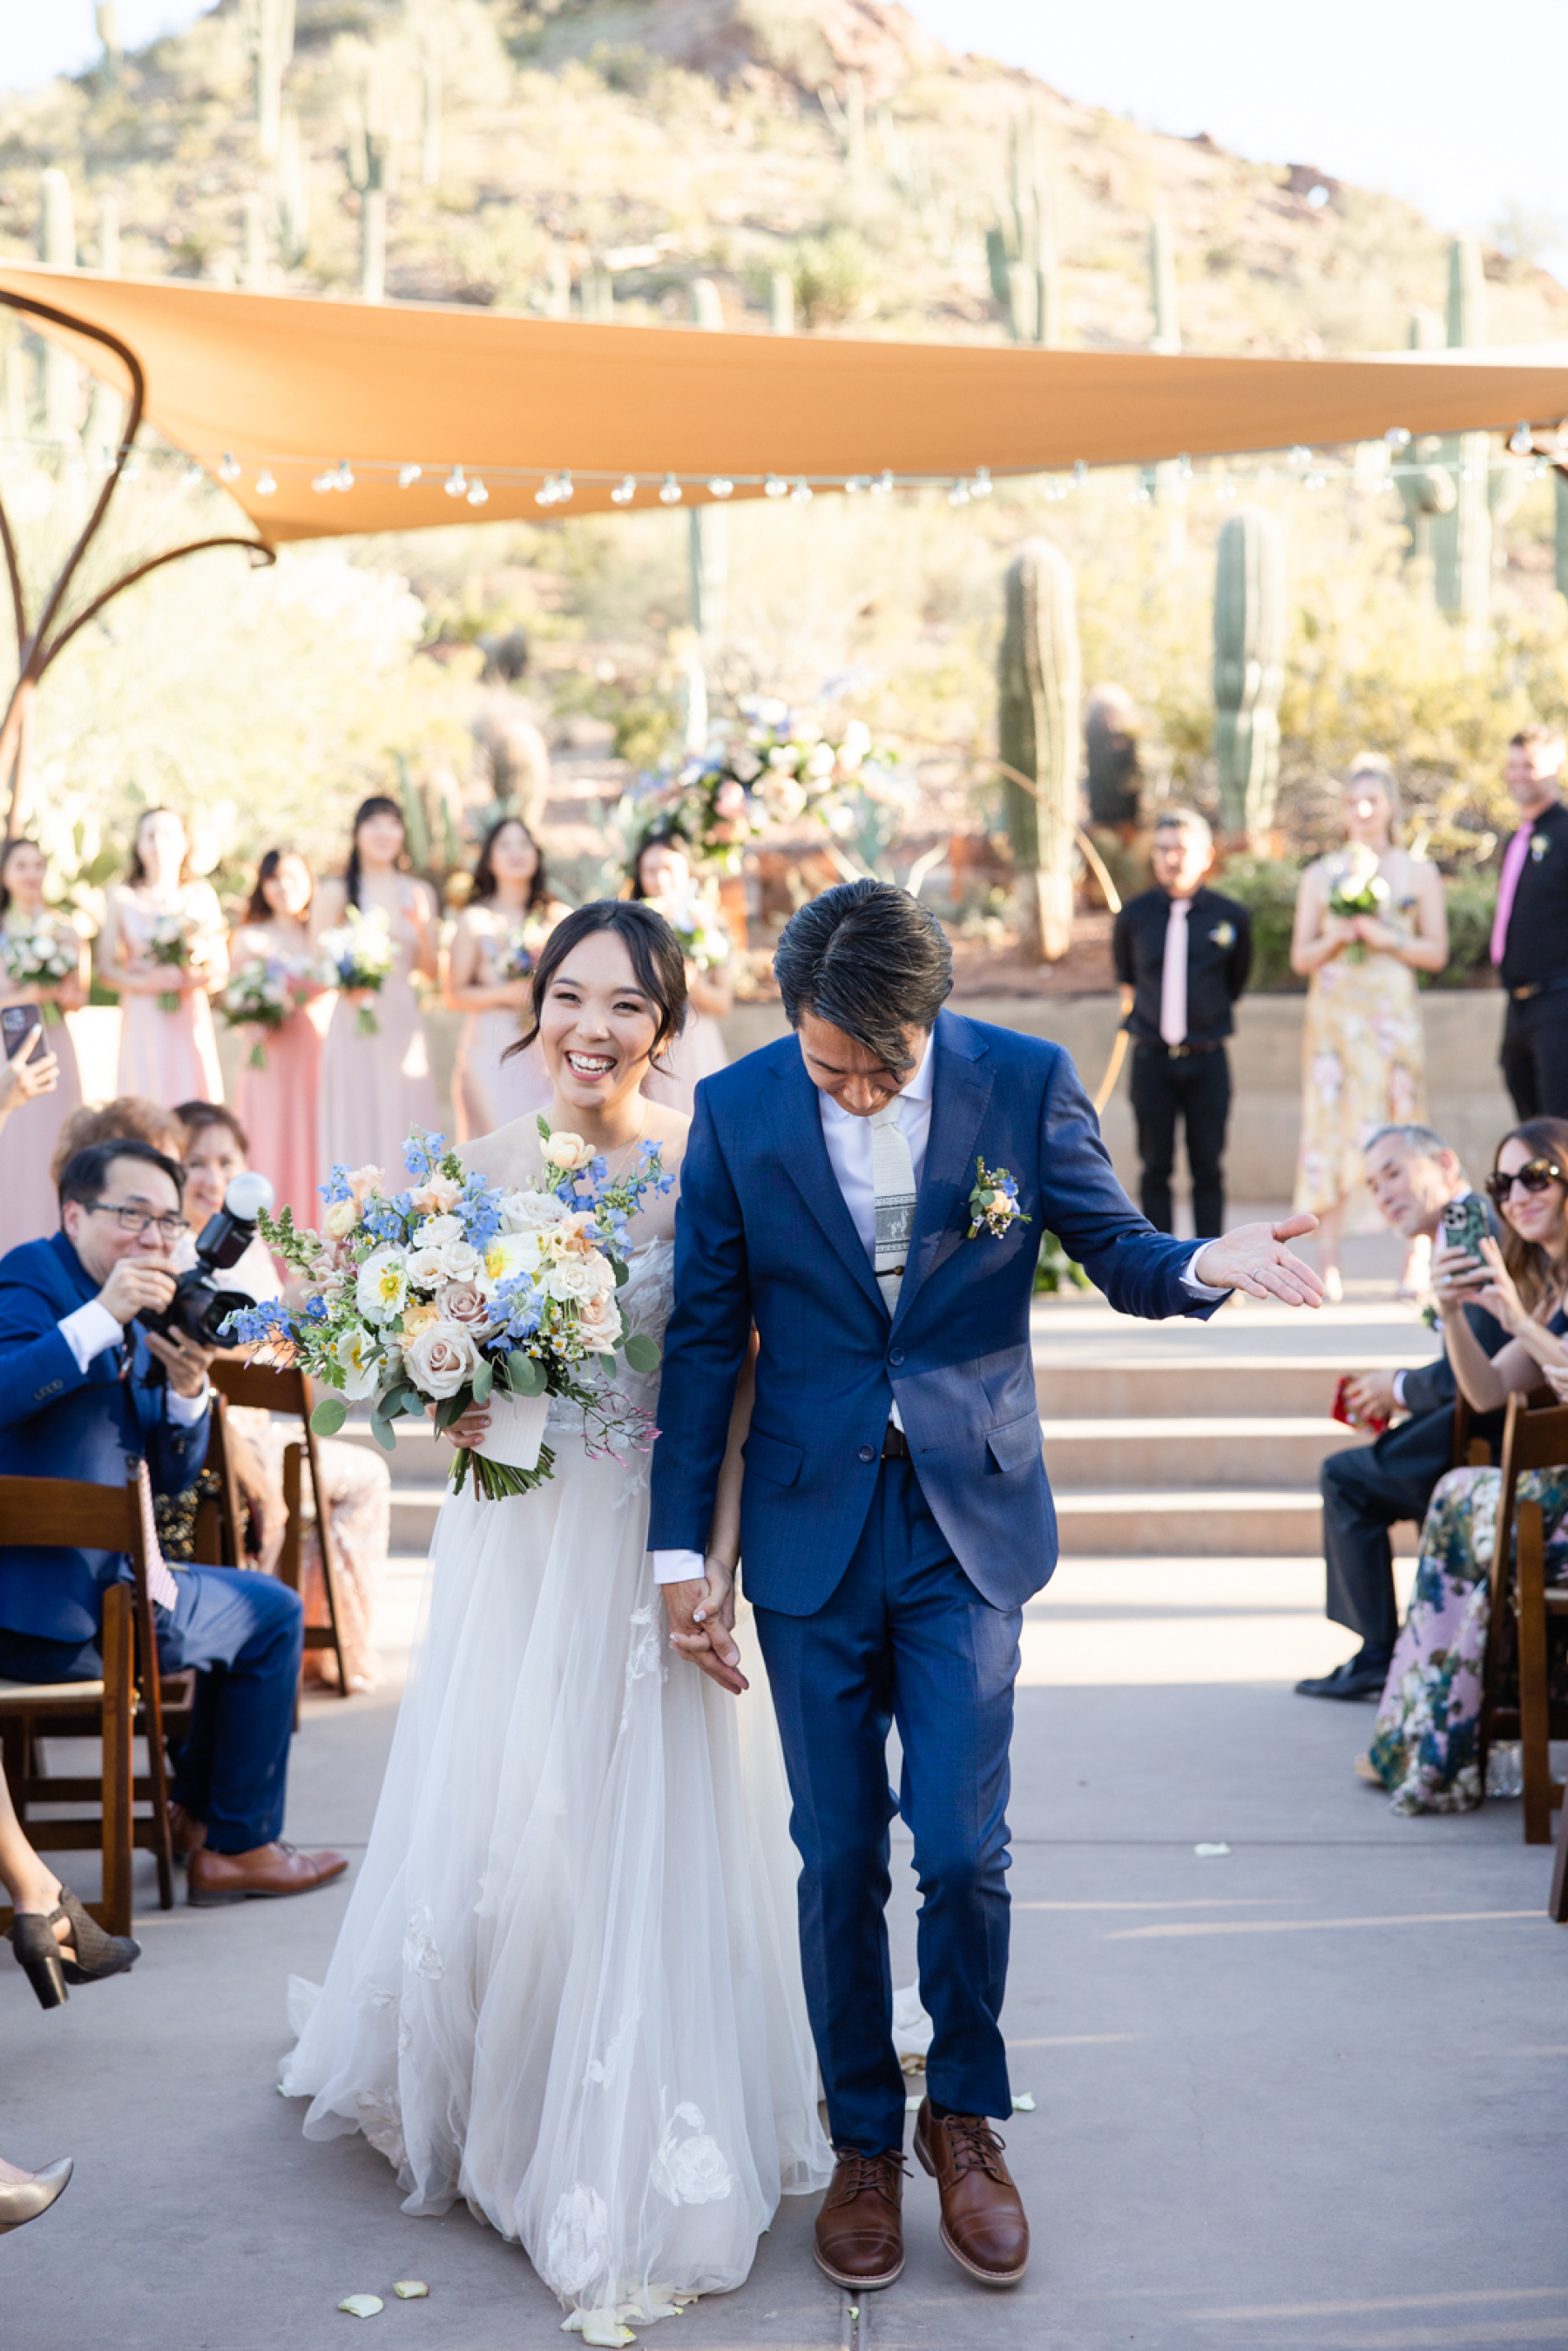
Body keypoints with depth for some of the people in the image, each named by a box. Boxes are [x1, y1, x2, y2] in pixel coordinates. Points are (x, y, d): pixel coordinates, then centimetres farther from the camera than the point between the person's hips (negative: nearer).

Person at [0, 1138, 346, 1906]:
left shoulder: (137, 1326, 14)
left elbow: (169, 1477, 13)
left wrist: (187, 1394, -6)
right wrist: (104, 1315, -34)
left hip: (91, 1577, 10)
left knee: (243, 1603, 27)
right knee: (271, 1614, 1)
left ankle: (198, 1808, 35)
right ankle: (238, 1849, 12)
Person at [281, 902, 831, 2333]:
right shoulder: (484, 1164, 4)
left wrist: (712, 1558, -18)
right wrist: (455, 1407, -9)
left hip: (653, 1540, -4)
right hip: (514, 1532, 4)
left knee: (640, 1837, 1)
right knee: (488, 1824, 13)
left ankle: (632, 2159, 18)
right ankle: (490, 2101, 39)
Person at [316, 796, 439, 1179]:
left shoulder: (420, 893, 12)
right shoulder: (336, 893, 3)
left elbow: (432, 972, 10)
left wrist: (422, 927, -7)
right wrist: (345, 984, -18)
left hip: (403, 1023, 3)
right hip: (353, 1026, -3)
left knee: (405, 1129, 2)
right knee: (356, 1128, -4)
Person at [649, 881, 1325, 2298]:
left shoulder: (1025, 1081, -6)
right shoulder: (738, 1109, -5)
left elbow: (1116, 1251, 3)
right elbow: (705, 1334, 1)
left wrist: (1206, 1266, -22)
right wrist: (681, 1549, 0)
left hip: (970, 1521, 0)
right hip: (811, 1529, 1)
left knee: (964, 1852, -2)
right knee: (839, 1860, 7)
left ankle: (966, 2118, 23)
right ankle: (865, 2142, 26)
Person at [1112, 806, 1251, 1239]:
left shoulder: (1231, 916, -4)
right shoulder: (1134, 916, -2)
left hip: (1207, 1060, 0)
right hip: (1151, 1059, 1)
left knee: (1208, 1168, 5)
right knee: (1156, 1167, 5)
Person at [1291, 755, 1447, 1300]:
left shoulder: (1419, 873, 9)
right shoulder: (1320, 875, 12)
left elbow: (1436, 952, 4)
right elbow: (1300, 957, 10)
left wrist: (1386, 938, -10)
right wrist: (1335, 937, -8)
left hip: (1392, 1013, -1)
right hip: (1333, 1012, 1)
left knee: (1401, 1128, -7)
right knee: (1329, 1126, -5)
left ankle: (1416, 1263, -3)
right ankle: (1327, 1265, -5)